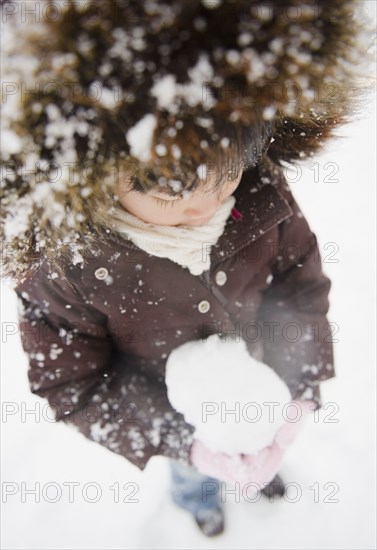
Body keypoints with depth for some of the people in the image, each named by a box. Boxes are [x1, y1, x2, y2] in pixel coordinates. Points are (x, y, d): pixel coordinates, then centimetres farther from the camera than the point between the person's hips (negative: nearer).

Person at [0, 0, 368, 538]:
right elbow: (73, 384, -23)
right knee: (191, 472, 32)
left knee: (263, 443, 36)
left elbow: (300, 281, -12)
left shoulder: (260, 189, -28)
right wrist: (177, 441, -30)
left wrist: (299, 379, -22)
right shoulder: (61, 258, -36)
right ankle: (196, 497, 71)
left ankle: (261, 465, 74)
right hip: (174, 408, -2)